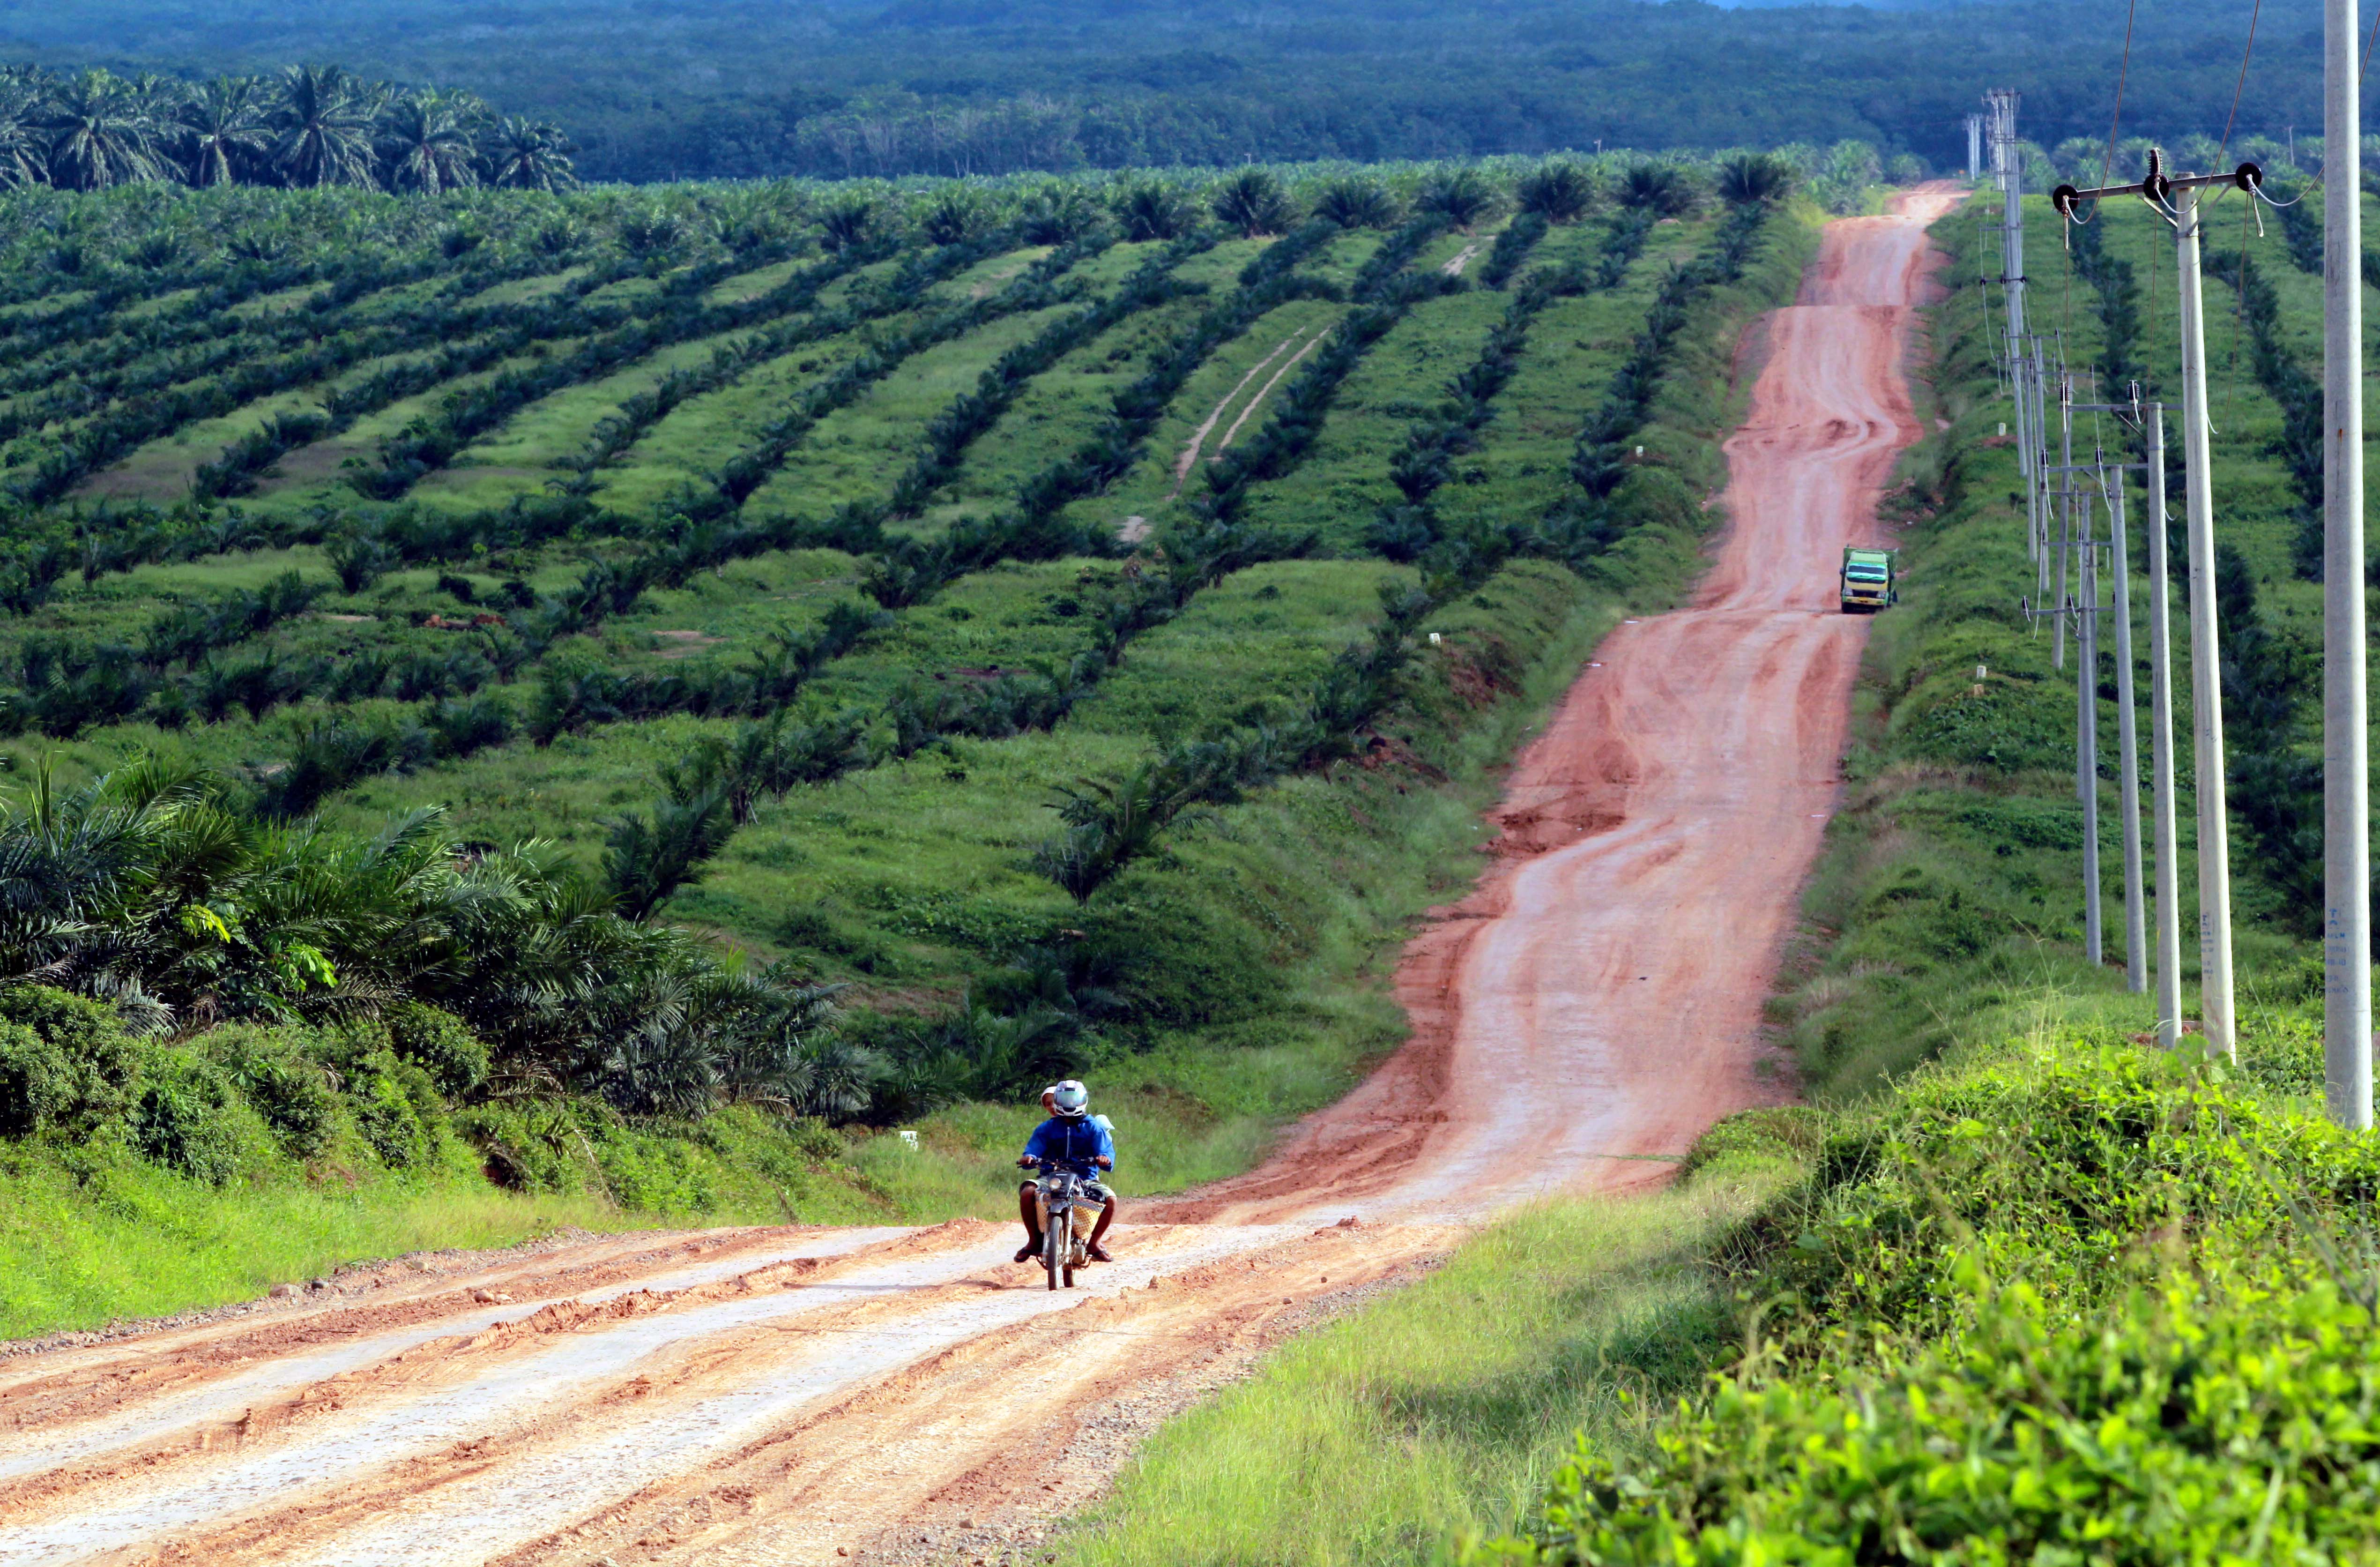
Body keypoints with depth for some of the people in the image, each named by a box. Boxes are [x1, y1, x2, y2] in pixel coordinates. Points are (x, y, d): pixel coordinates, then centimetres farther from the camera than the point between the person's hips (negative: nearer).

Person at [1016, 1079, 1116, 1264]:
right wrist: (1028, 1158, -22)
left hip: (1086, 1178, 0)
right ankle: (1034, 1240, -11)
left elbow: (1106, 1149, -1)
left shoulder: (1093, 1127, 11)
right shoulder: (1046, 1129, 13)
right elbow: (1034, 1150, 2)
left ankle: (1094, 1242, -5)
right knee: (1027, 1193, -28)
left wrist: (1105, 1158, -25)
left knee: (1110, 1199, -25)